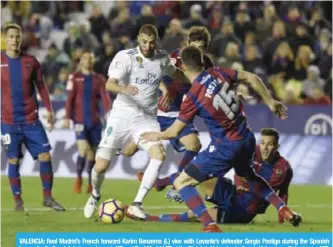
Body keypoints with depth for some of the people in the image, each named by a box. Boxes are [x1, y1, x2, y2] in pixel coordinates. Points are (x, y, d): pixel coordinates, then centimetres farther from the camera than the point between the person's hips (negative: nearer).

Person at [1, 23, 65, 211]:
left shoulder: (31, 61, 5)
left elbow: (41, 86, 11)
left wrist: (49, 109, 6)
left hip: (31, 119, 2)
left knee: (45, 156, -4)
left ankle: (48, 197, 8)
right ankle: (18, 201, 10)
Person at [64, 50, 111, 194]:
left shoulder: (99, 79, 8)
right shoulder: (75, 78, 3)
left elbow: (104, 96, -3)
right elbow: (70, 99, 0)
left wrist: (108, 111, -21)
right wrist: (67, 117, -7)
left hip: (95, 120, 3)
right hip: (80, 120, -3)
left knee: (93, 152, 5)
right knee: (83, 150, -17)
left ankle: (91, 183, 18)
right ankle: (78, 178, 4)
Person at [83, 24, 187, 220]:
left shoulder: (163, 58, 3)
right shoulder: (126, 57, -12)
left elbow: (175, 73, 27)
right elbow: (109, 84, -26)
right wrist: (123, 89, -46)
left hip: (147, 119, 3)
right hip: (121, 116, -3)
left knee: (159, 155, -24)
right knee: (101, 166, -6)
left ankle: (137, 204, -17)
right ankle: (95, 197, 28)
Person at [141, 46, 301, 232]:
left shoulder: (193, 97, -16)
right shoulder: (218, 74, -3)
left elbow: (174, 132, -8)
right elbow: (252, 78, 5)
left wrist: (157, 136, 14)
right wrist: (271, 102, 17)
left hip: (225, 147, -7)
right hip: (247, 139, 7)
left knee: (181, 182, 0)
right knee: (250, 176, 38)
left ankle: (210, 226, -14)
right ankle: (284, 210, 35)